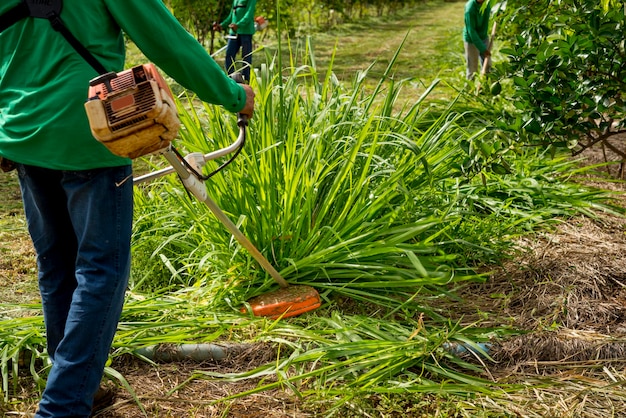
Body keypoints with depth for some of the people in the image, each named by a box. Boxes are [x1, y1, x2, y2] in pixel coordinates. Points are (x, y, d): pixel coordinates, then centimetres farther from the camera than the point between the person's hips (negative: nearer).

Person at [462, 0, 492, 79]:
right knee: (472, 69, 3)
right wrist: (482, 49, -27)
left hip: (484, 37, 7)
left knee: (487, 67, 15)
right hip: (471, 40, -7)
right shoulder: (470, 8, -29)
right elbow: (471, 31, -27)